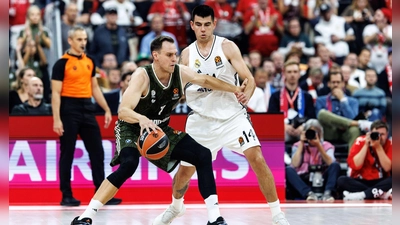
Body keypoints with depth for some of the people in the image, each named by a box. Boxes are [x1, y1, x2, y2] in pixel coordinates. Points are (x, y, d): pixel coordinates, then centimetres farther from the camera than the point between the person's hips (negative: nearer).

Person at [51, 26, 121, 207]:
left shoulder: (89, 61, 11)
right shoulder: (62, 63, -8)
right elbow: (56, 93, -11)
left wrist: (106, 110, 14)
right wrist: (57, 119, -18)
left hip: (87, 109, 6)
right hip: (69, 110, -6)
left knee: (97, 152, 5)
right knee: (67, 154, 0)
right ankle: (66, 196, 7)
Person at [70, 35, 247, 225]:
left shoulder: (181, 73, -14)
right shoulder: (142, 76, -29)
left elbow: (206, 80, 0)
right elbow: (123, 111, -40)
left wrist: (235, 90, -4)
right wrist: (142, 119, -60)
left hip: (161, 130, 6)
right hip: (131, 129, -6)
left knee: (202, 155, -5)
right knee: (129, 164, -35)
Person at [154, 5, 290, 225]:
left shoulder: (227, 47, -7)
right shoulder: (187, 54, 2)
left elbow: (249, 79, -11)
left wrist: (247, 94, -31)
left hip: (232, 115, -3)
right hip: (201, 119, 3)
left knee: (257, 159, -20)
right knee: (185, 170, 9)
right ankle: (175, 207, 41)